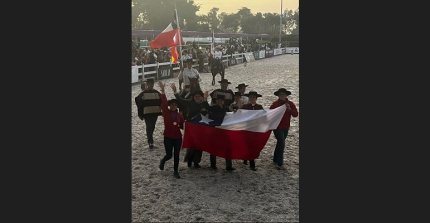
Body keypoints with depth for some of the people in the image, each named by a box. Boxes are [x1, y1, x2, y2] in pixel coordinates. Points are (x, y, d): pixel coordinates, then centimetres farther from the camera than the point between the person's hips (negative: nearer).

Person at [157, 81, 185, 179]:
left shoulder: (179, 115, 3)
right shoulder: (166, 113, -6)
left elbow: (182, 126, 14)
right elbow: (164, 102, -19)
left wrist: (182, 125, -11)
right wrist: (162, 90, -30)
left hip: (178, 137, 3)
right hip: (168, 137, -3)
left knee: (176, 155, 6)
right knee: (169, 155, -2)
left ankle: (175, 171, 19)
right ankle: (162, 161, 32)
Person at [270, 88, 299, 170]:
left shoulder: (290, 104, 0)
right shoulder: (275, 104, -10)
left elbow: (295, 114, -9)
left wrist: (289, 109, -25)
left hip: (286, 127, 5)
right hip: (277, 127, -5)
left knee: (280, 143, 18)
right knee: (281, 144, -12)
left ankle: (275, 160, 33)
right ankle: (279, 164, -9)